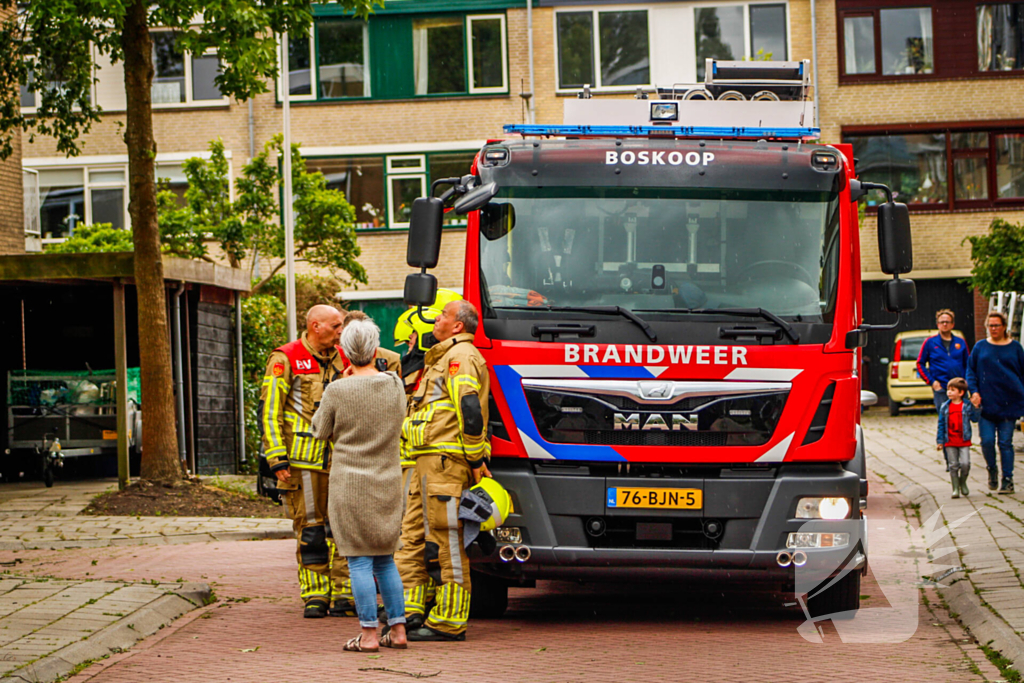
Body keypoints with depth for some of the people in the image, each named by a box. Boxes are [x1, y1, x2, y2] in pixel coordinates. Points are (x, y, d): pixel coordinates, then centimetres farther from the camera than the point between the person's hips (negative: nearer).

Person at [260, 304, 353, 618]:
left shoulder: (341, 359, 15)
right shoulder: (285, 359, -1)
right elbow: (269, 411, -5)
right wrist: (277, 459, -11)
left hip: (340, 459, 4)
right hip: (303, 460, -4)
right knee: (310, 529, 0)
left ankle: (343, 595, 4)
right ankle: (315, 597, 6)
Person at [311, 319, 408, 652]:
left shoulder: (338, 391, -13)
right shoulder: (395, 386, 0)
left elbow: (320, 431, 2)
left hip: (351, 483, -5)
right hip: (388, 483, 5)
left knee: (360, 561, -1)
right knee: (385, 560, 15)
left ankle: (369, 634, -2)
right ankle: (398, 628, 14)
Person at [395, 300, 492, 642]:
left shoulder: (460, 356, -8)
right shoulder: (446, 357, 25)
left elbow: (470, 409, -18)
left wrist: (475, 459, -20)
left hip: (445, 460, -11)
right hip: (430, 461, 11)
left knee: (446, 542, -9)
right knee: (413, 536, 10)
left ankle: (448, 622, -7)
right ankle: (410, 612, 12)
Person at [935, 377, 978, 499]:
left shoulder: (967, 406, -2)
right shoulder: (945, 407, 3)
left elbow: (974, 419, -7)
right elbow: (941, 424, 7)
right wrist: (939, 441, 5)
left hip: (964, 441, -2)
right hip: (950, 442, 2)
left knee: (965, 463, -9)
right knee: (953, 465, 3)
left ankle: (963, 483, 17)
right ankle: (955, 488, 12)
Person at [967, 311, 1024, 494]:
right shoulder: (980, 347, 7)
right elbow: (970, 371, 8)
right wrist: (974, 391, -6)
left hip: (1009, 403, -1)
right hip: (986, 403, 1)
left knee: (1005, 443, -1)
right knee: (987, 441, -6)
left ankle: (1007, 480, 5)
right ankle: (992, 471, 20)